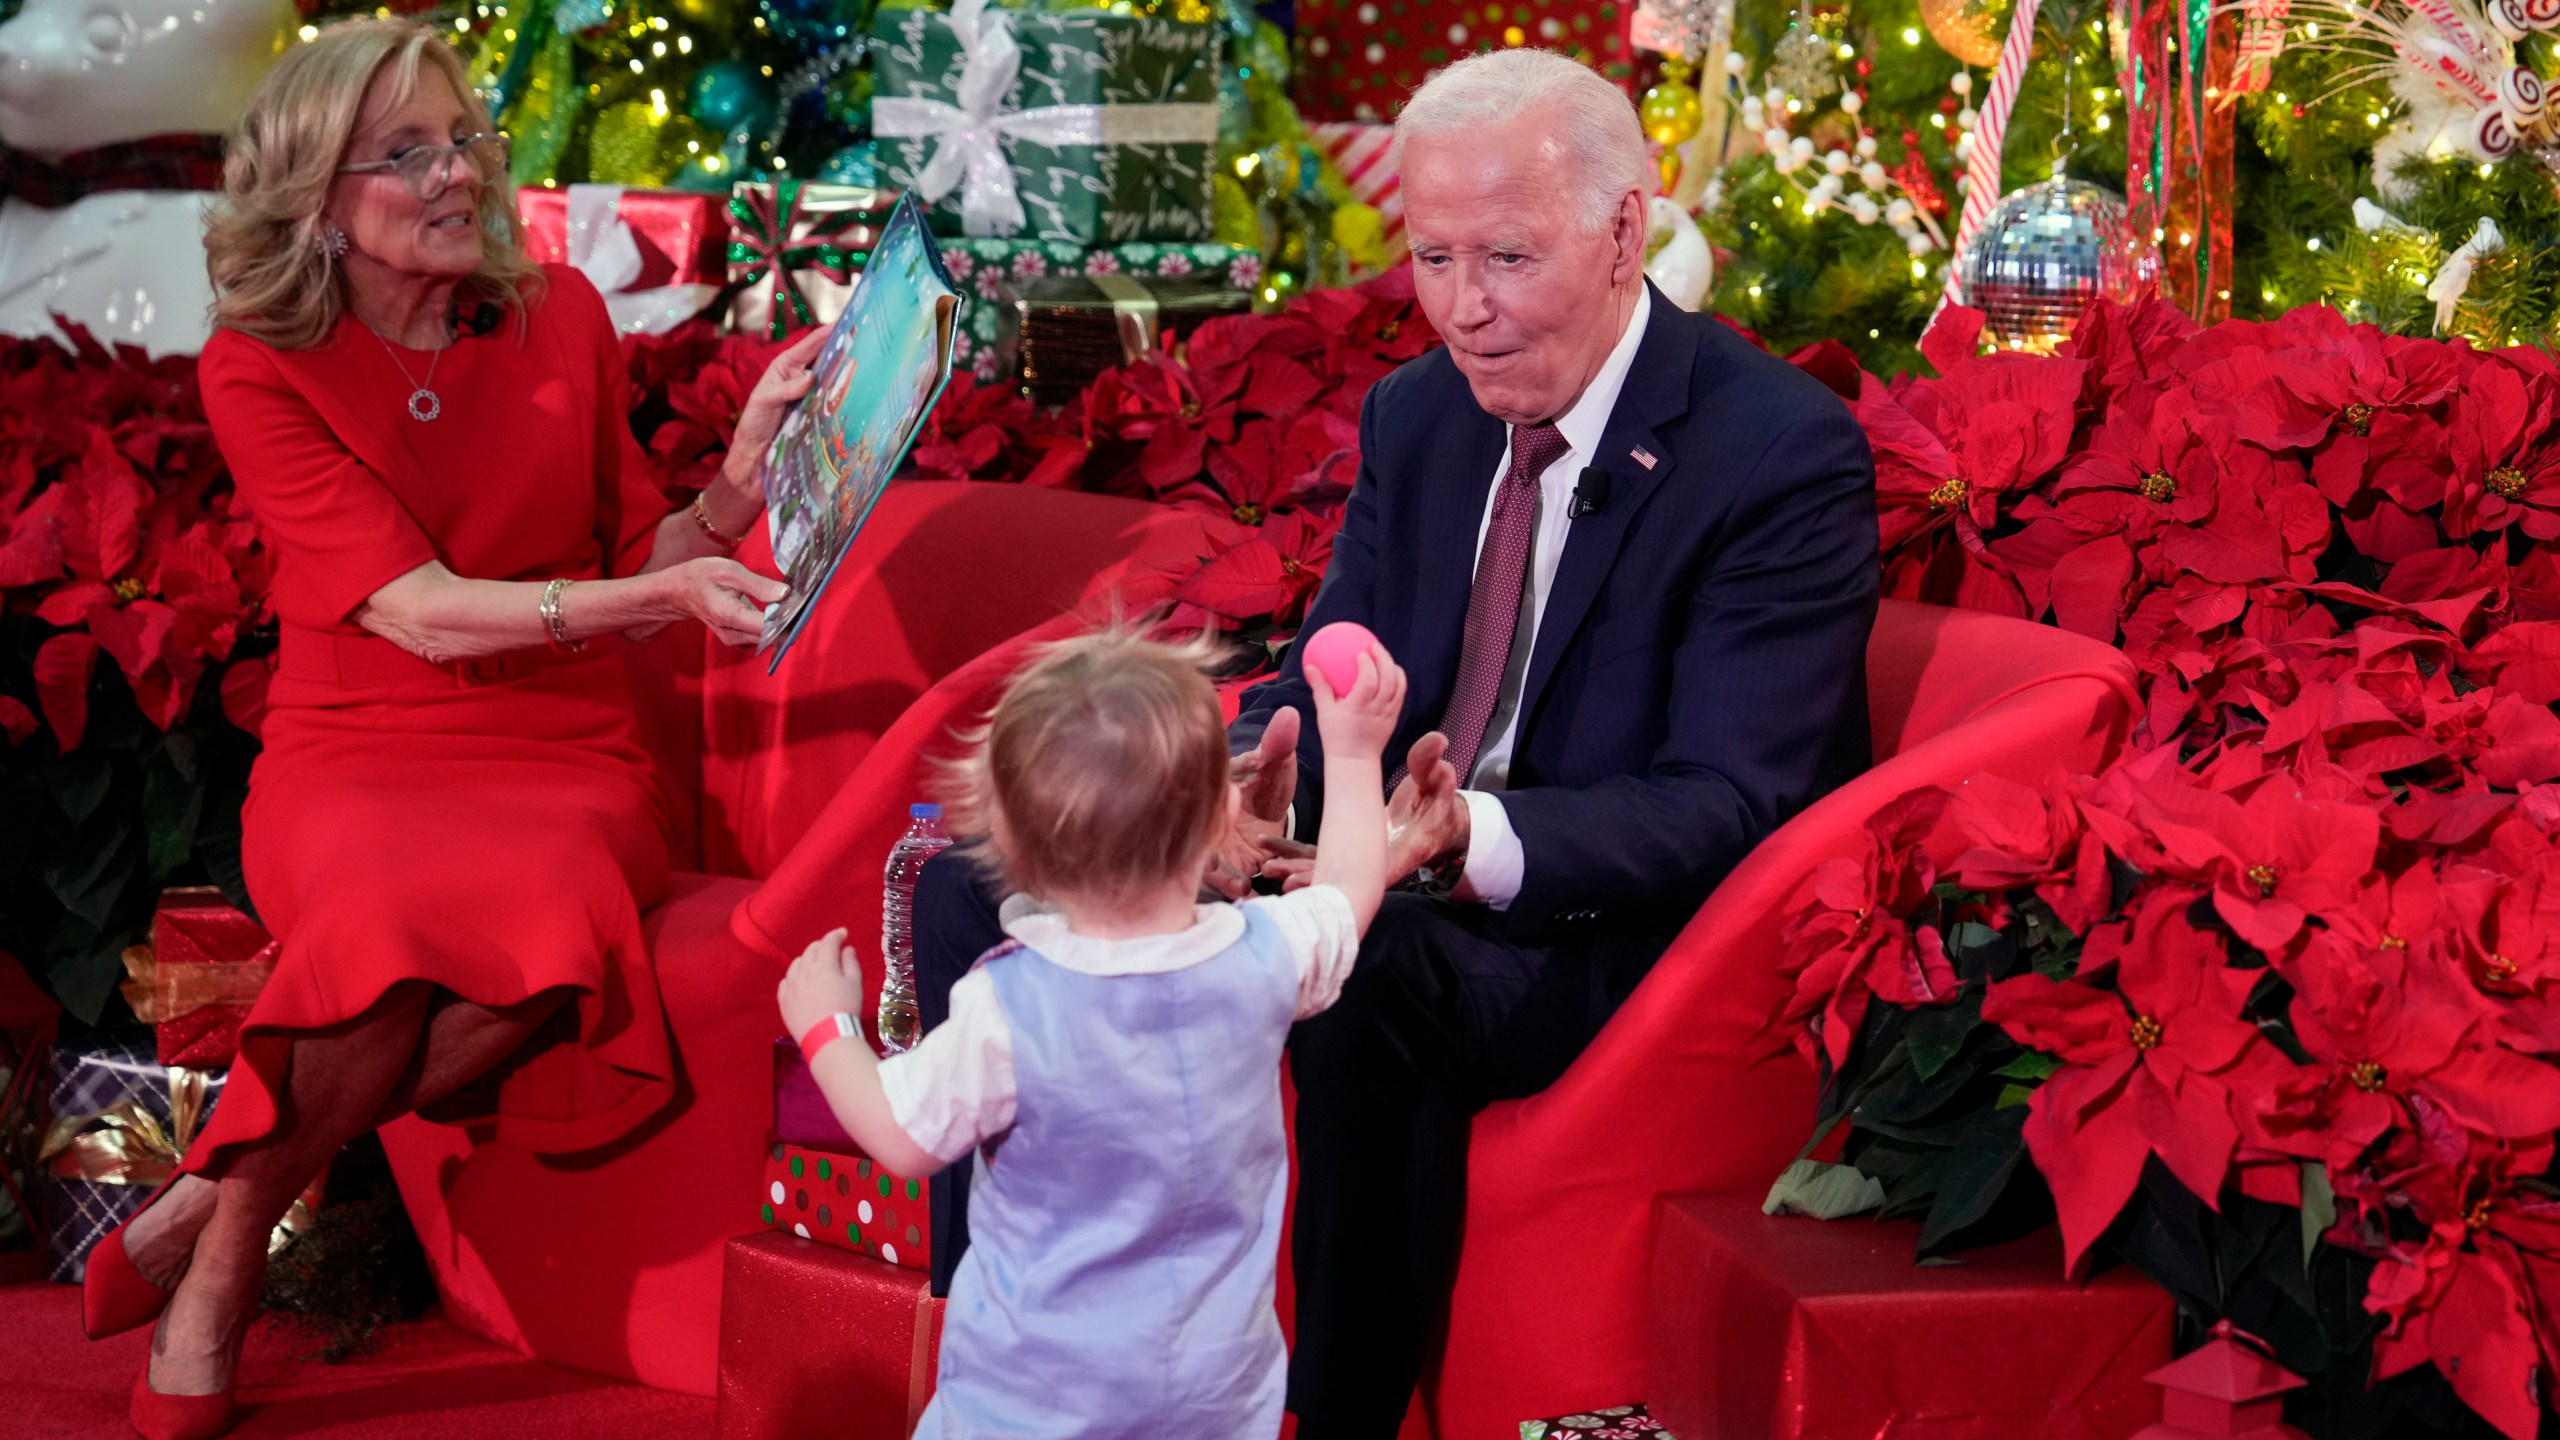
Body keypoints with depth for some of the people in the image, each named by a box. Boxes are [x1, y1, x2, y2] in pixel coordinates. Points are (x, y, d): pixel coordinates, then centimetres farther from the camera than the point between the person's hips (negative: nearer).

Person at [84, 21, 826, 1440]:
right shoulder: (258, 368, -3)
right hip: (354, 753, -2)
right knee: (392, 937, -39)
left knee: (539, 943, -35)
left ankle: (208, 1207, -13)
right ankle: (224, 1252, -11)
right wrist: (661, 597, -27)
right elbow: (421, 611, -15)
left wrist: (745, 471, -7)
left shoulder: (557, 315, 6)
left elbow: (634, 560, 12)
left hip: (560, 753, 2)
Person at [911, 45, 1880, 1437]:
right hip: (1398, 879, 7)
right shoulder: (1416, 414, 8)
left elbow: (1727, 804, -20)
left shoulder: (1787, 454, -14)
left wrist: (1479, 840, -38)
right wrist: (1248, 792, -16)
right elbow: (1328, 681, 10)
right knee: (981, 886, -6)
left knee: (1359, 966, -39)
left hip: (1623, 936, -7)